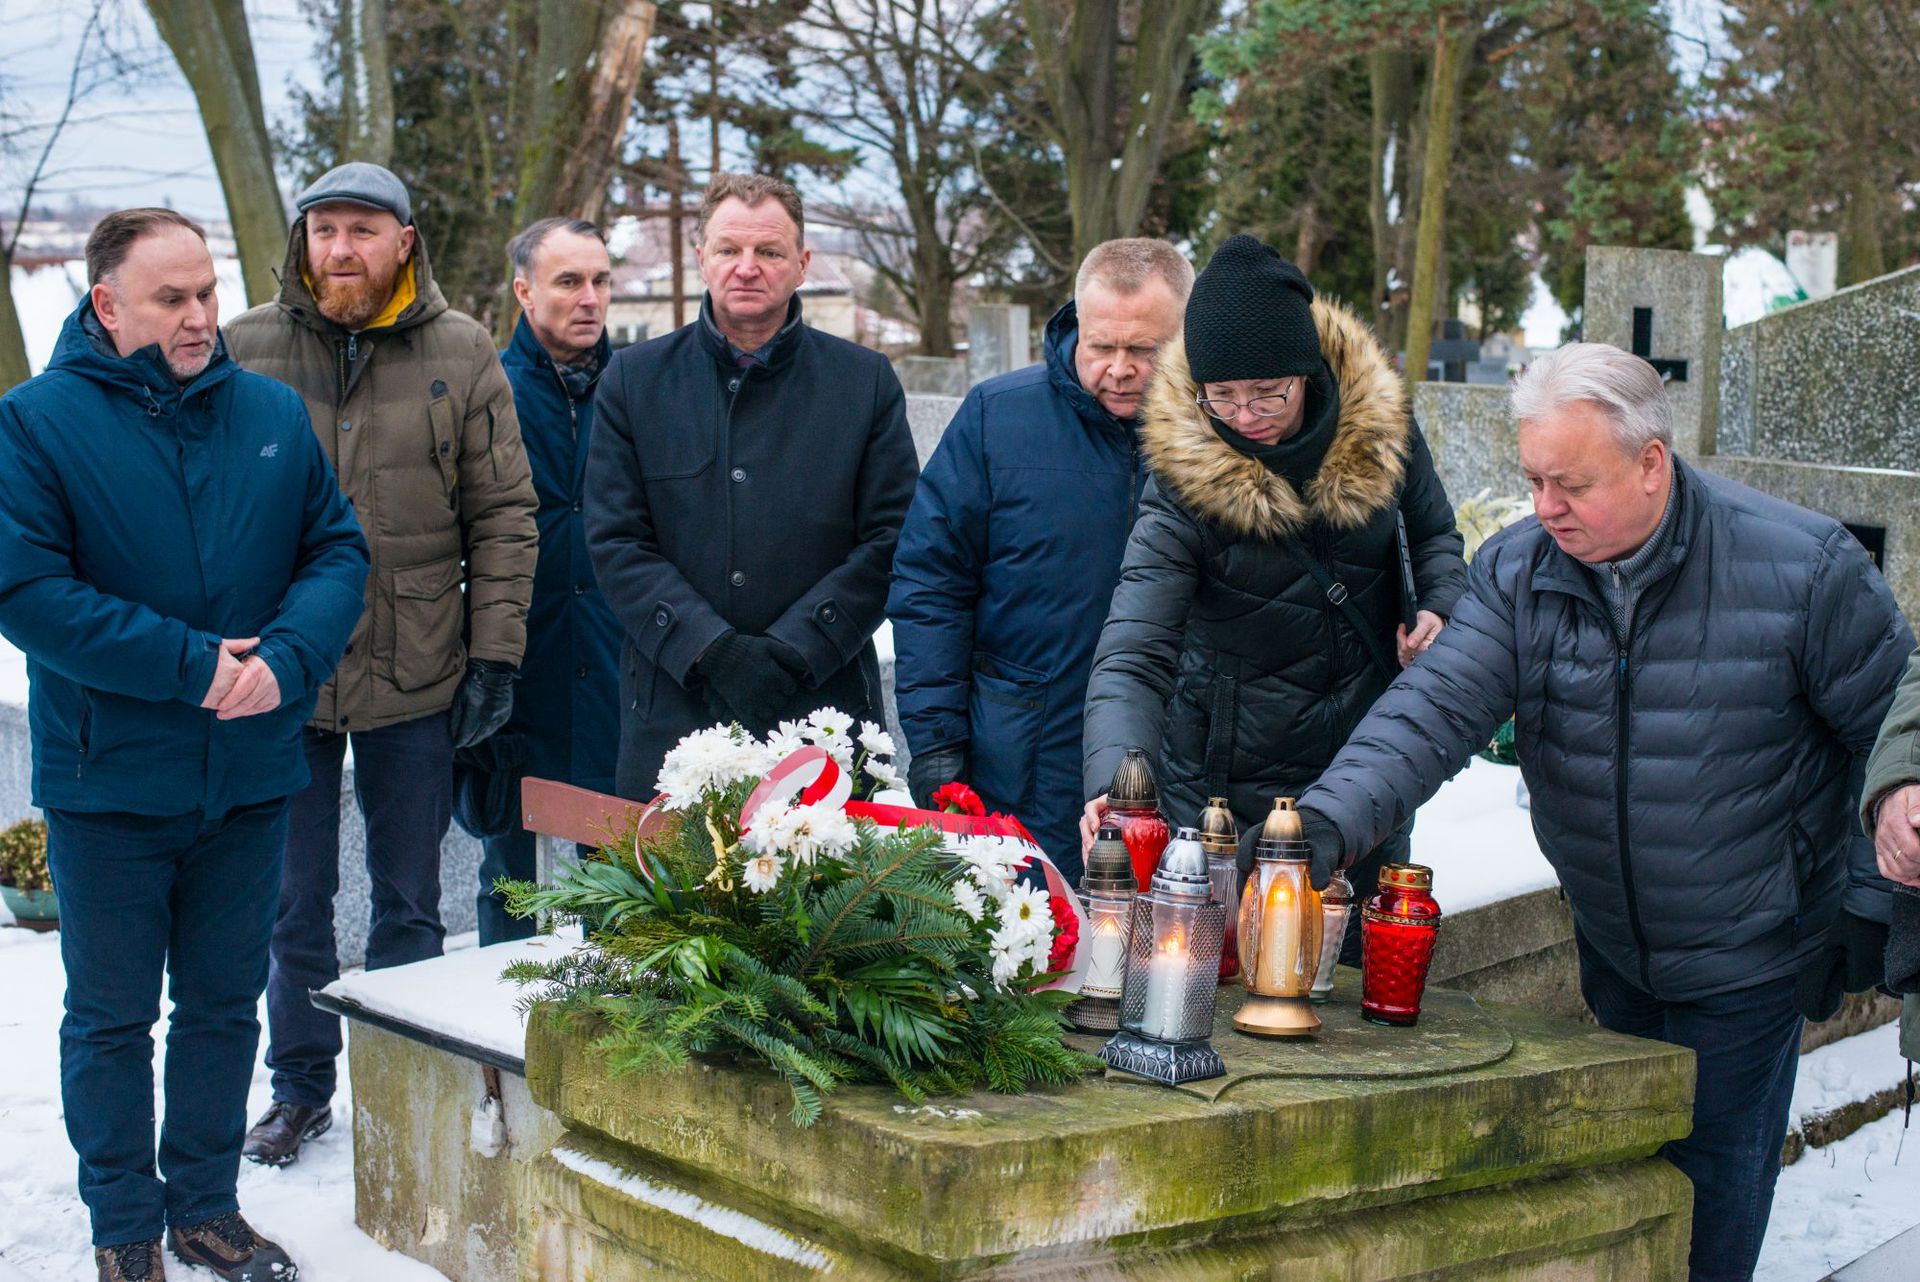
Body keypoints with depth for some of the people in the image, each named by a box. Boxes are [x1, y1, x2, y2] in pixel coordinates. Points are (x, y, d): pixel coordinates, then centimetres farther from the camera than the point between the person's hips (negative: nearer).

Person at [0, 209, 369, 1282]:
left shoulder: (274, 414, 4)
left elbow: (339, 550, 2)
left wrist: (285, 659, -17)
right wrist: (187, 665, -20)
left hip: (250, 774, 4)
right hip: (108, 780, -3)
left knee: (226, 1004, 15)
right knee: (111, 1017, 10)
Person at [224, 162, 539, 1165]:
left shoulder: (462, 355, 1)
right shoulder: (246, 350, 2)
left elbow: (503, 516, 2)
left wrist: (494, 655, -4)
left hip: (416, 676, 0)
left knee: (408, 902, 11)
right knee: (293, 902, 11)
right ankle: (300, 1086, 27)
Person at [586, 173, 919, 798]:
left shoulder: (866, 381, 6)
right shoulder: (633, 378, 7)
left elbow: (891, 537, 1)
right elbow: (615, 541, 1)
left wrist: (792, 651, -10)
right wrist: (714, 651, -12)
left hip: (823, 705, 0)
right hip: (672, 712, 1)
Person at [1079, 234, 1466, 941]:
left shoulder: (1378, 423, -10)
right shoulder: (1183, 491, -20)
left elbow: (1433, 533, 11)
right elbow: (1132, 657, -27)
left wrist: (1441, 606, -11)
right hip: (1229, 795, -3)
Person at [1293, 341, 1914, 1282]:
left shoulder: (1803, 567, -20)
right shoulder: (1517, 572, -11)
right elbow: (1433, 709, -23)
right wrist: (1330, 818, -39)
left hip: (1749, 954, -4)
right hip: (1610, 946, 4)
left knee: (1710, 1184, 6)